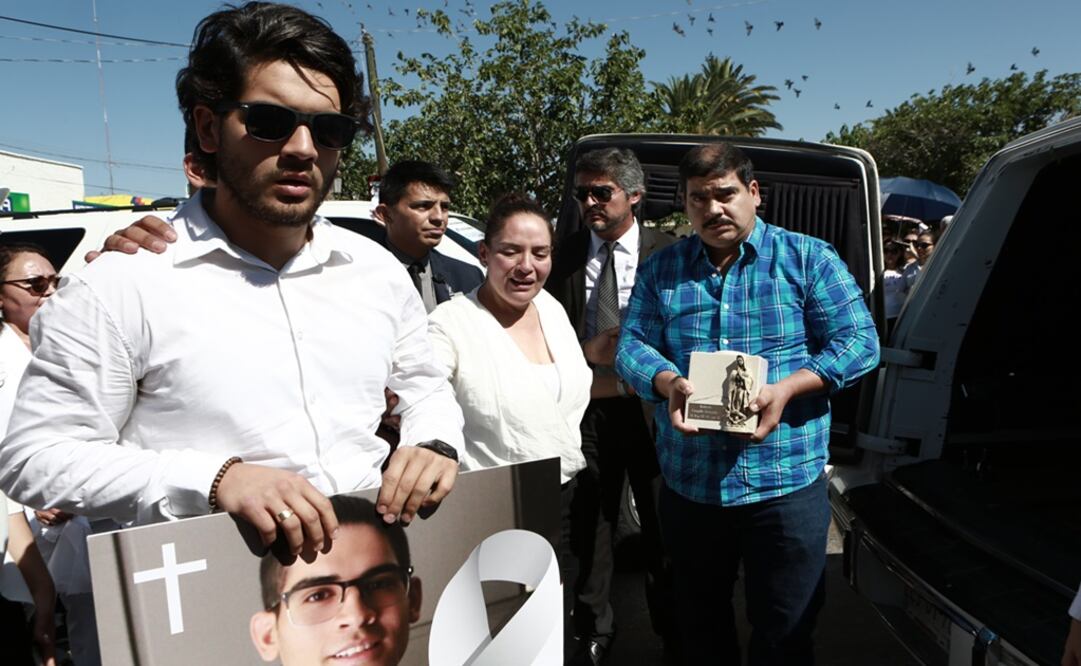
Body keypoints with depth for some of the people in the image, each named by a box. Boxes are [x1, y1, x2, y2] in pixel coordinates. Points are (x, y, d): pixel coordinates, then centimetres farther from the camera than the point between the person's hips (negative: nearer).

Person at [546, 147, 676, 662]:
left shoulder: (665, 252, -3)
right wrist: (589, 351, -12)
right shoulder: (567, 252, 3)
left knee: (662, 523, 13)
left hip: (649, 407, -1)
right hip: (587, 407, 2)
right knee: (590, 522, 14)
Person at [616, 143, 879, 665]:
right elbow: (632, 345, 0)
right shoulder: (660, 269, 6)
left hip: (786, 485, -2)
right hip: (687, 486, 3)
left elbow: (860, 342, -6)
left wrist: (787, 388, -21)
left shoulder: (808, 258, -1)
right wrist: (667, 383, -22)